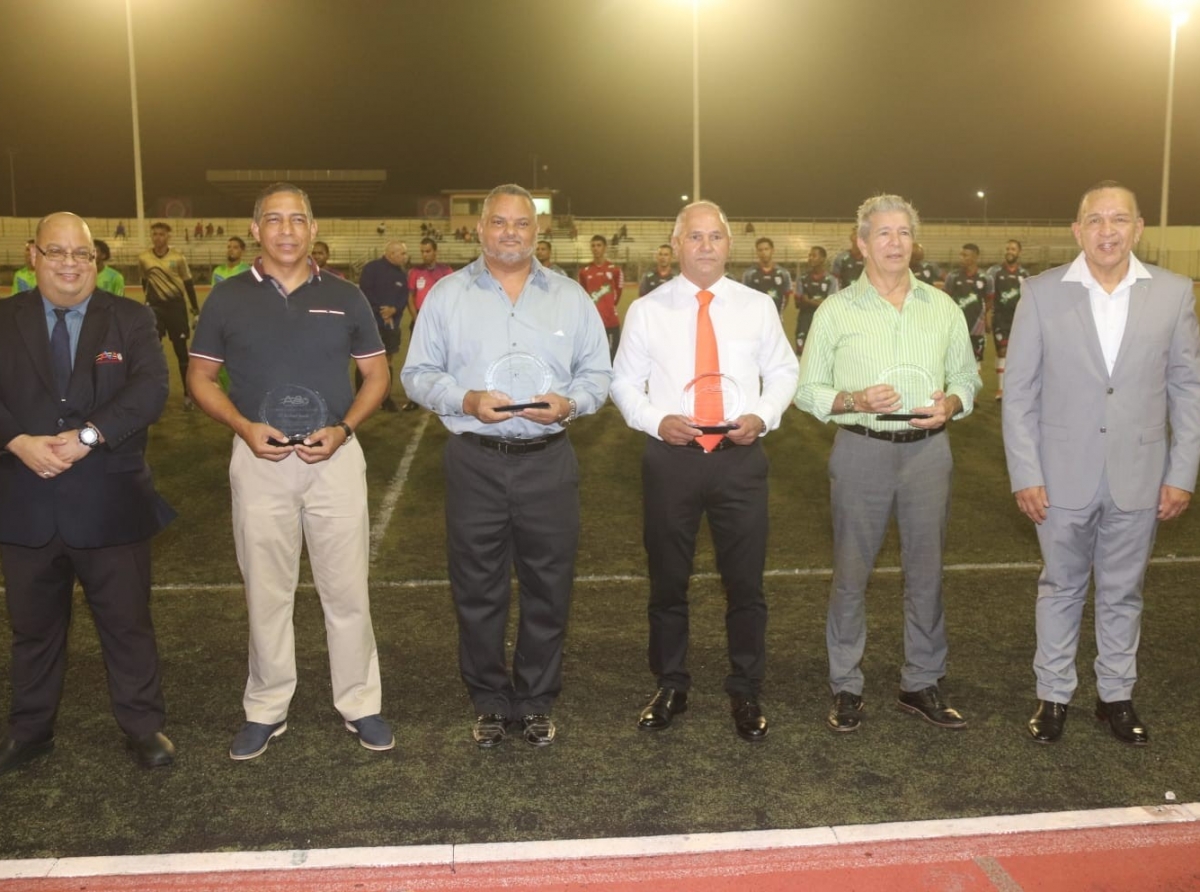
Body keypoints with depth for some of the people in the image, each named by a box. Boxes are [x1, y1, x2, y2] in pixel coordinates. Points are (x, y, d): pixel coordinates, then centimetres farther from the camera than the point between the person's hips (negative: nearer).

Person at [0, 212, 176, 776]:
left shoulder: (131, 320, 0)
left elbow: (150, 389, -13)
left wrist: (88, 436, -23)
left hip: (110, 502, -2)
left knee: (127, 622, 8)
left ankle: (144, 727, 23)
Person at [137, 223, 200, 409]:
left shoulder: (178, 258, -4)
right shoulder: (143, 258, 0)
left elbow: (188, 284, 2)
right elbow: (145, 282, 14)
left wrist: (196, 309, 1)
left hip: (176, 305, -1)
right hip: (155, 306, 1)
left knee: (181, 350, 5)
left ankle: (188, 394, 14)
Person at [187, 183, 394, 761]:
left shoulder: (344, 297, 3)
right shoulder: (228, 298, 3)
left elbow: (376, 375, 8)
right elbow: (201, 378, 7)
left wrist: (342, 429, -9)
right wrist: (244, 427, -11)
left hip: (334, 456, 0)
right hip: (259, 459, 0)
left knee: (347, 588, 4)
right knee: (266, 591, 9)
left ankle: (359, 704, 19)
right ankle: (266, 710, 23)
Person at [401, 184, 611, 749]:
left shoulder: (570, 297, 8)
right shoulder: (447, 295, 5)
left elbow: (598, 373, 9)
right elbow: (417, 374, 4)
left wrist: (569, 403, -12)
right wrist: (466, 400, -14)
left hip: (549, 462, 1)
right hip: (475, 463, -1)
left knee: (547, 590, 8)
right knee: (477, 591, 8)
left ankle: (536, 703, 25)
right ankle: (489, 703, 25)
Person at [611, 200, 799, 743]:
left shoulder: (757, 306, 5)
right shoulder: (647, 310, 2)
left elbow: (783, 372, 10)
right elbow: (625, 380, 5)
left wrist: (762, 416, -8)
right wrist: (656, 419, -12)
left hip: (740, 456, 1)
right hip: (670, 455, 0)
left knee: (745, 581, 8)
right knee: (667, 580, 11)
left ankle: (746, 693, 27)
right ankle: (670, 686, 30)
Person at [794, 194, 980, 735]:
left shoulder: (943, 307, 9)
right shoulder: (835, 311, 1)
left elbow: (967, 377, 13)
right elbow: (808, 390, 1)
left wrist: (951, 404, -9)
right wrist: (853, 400, -17)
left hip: (928, 449, 3)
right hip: (861, 451, -2)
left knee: (926, 572, 9)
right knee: (851, 573, 4)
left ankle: (921, 684, 24)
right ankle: (845, 687, 18)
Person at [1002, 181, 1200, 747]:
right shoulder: (1042, 293, -5)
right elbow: (1019, 391, -4)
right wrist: (1024, 474, -7)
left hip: (1139, 477, 1)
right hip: (1063, 476, -1)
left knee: (1123, 593, 15)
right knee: (1060, 588, 13)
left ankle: (1116, 695, 31)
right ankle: (1053, 695, 27)